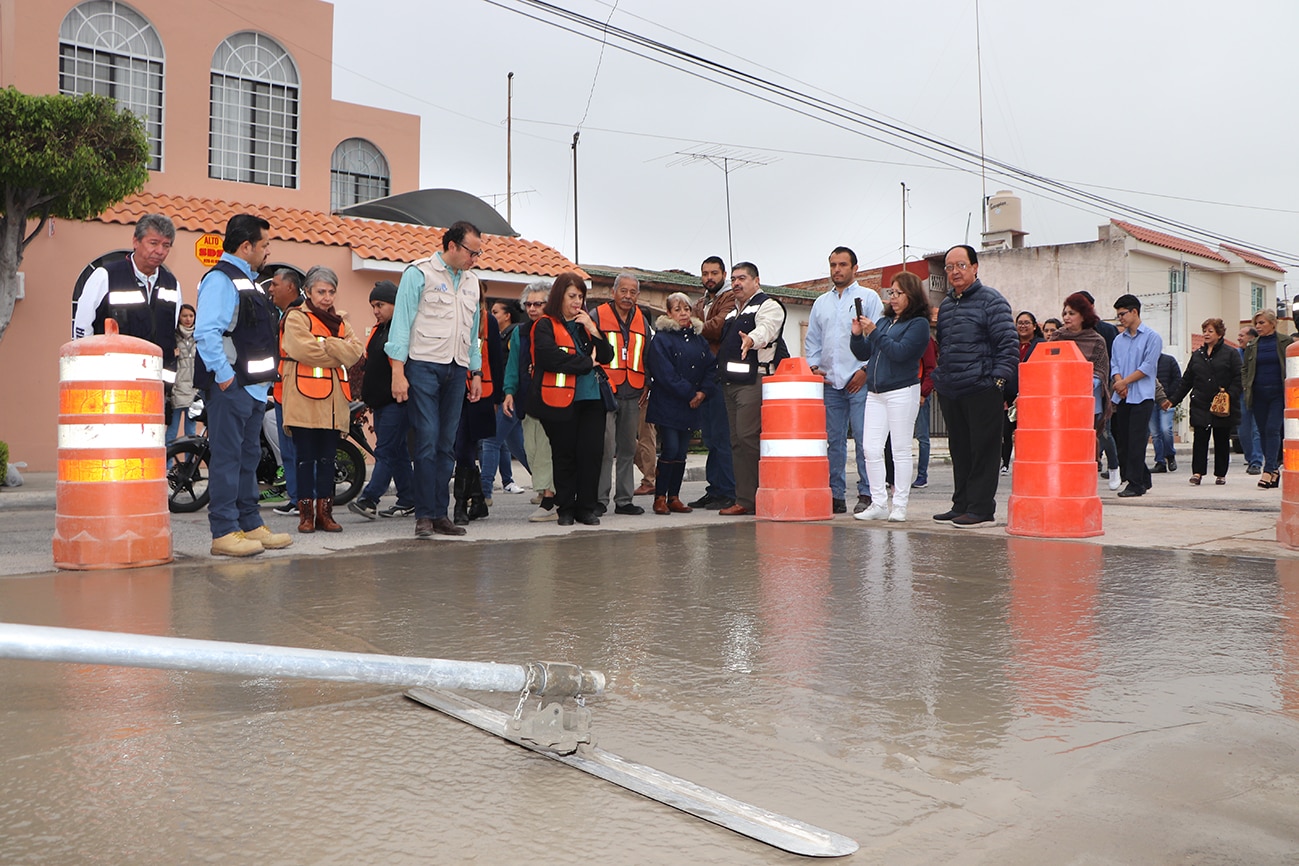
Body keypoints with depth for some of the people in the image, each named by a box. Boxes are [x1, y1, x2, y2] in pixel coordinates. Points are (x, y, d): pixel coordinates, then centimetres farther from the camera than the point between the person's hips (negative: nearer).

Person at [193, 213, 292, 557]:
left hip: (254, 387, 10)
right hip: (231, 387, -10)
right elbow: (206, 333, -21)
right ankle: (224, 532, -2)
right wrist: (224, 375, -21)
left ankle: (251, 525, 22)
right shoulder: (220, 279, -10)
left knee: (249, 458, 14)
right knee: (227, 458, -6)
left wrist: (264, 378, 19)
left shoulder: (248, 280, 21)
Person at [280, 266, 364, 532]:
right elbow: (304, 350, -15)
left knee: (327, 458, 7)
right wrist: (338, 355, -5)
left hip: (333, 400, 5)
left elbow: (356, 350, 2)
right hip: (305, 399, -5)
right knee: (306, 457, -2)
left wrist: (326, 344, -12)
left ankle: (324, 512, 11)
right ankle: (306, 513, 4)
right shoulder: (297, 318, 3)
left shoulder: (341, 321, 20)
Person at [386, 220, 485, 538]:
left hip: (457, 370, 6)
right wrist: (398, 372, -12)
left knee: (447, 444, 5)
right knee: (427, 440, -10)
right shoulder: (419, 273, -1)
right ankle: (424, 515, -5)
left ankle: (440, 513, 9)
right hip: (424, 366, -6)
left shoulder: (471, 281, 17)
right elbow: (401, 323, -5)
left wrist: (476, 372, 19)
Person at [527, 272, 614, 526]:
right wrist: (587, 363, -6)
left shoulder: (586, 323, 18)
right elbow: (550, 357, -16)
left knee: (593, 452, -3)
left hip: (591, 398, 4)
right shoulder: (545, 326, 1)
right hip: (560, 399, -4)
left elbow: (607, 356, 11)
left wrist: (593, 330, -4)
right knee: (565, 455, 2)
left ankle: (586, 508, 7)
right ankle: (565, 509, 13)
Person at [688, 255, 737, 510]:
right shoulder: (700, 304, 23)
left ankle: (727, 493, -3)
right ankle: (714, 489, 17)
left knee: (722, 436, -7)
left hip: (721, 376, -8)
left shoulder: (730, 299, -4)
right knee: (709, 437, 11)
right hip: (704, 376, 8)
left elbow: (718, 327, -19)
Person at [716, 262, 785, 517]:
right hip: (730, 381, 9)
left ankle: (748, 499, -12)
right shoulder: (732, 312, 25)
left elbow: (766, 329, -24)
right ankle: (745, 498, 10)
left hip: (753, 381, -9)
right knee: (737, 441, 7)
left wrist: (752, 339, -43)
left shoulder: (768, 306, -2)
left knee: (747, 438, -14)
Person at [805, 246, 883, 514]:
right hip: (829, 382, 4)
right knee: (834, 440, 4)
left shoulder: (869, 298, 6)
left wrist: (865, 370, -9)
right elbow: (812, 340, 22)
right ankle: (836, 495, 9)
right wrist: (814, 367, 6)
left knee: (864, 439, -7)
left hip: (859, 381, -4)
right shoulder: (821, 303, 20)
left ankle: (866, 495, -1)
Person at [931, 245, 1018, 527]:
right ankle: (961, 505, 19)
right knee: (959, 450, 12)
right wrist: (939, 377, 18)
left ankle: (981, 508, 3)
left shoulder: (991, 300, -4)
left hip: (981, 390, -7)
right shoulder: (945, 305, 18)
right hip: (950, 392, 7)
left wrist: (999, 380, -14)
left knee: (983, 450, -2)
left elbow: (1009, 345, -8)